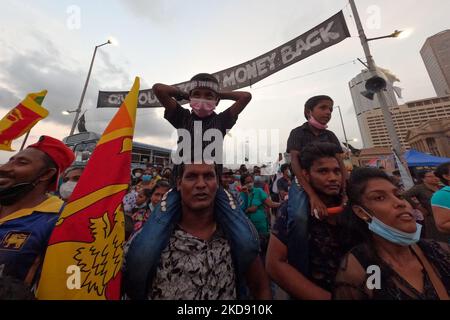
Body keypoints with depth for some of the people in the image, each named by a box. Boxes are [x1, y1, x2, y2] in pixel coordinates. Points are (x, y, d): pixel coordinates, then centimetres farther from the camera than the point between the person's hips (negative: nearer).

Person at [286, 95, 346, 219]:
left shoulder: (330, 135, 11)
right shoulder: (297, 133, -4)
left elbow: (340, 164, 2)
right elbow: (295, 162, -17)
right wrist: (313, 195, -28)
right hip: (304, 184, -5)